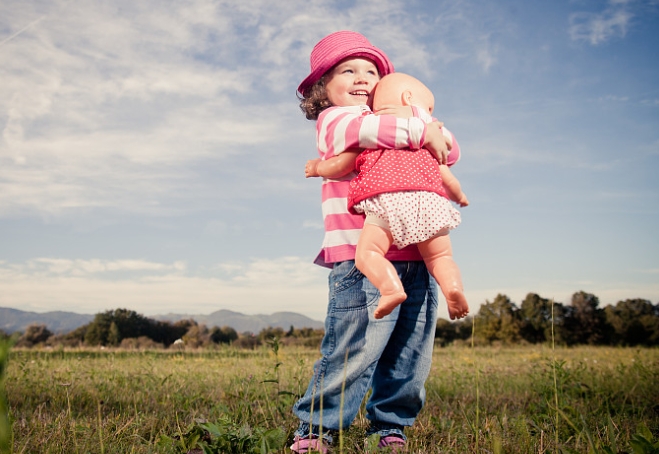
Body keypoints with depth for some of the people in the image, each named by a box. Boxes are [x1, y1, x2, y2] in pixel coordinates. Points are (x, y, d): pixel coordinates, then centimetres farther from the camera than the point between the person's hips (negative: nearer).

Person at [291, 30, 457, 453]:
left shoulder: (400, 129, 26)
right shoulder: (333, 119, 4)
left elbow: (449, 152, 27)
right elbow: (366, 129, -19)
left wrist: (436, 133, 6)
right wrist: (422, 131, -11)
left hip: (415, 261, 7)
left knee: (411, 356, 9)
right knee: (353, 351, -10)